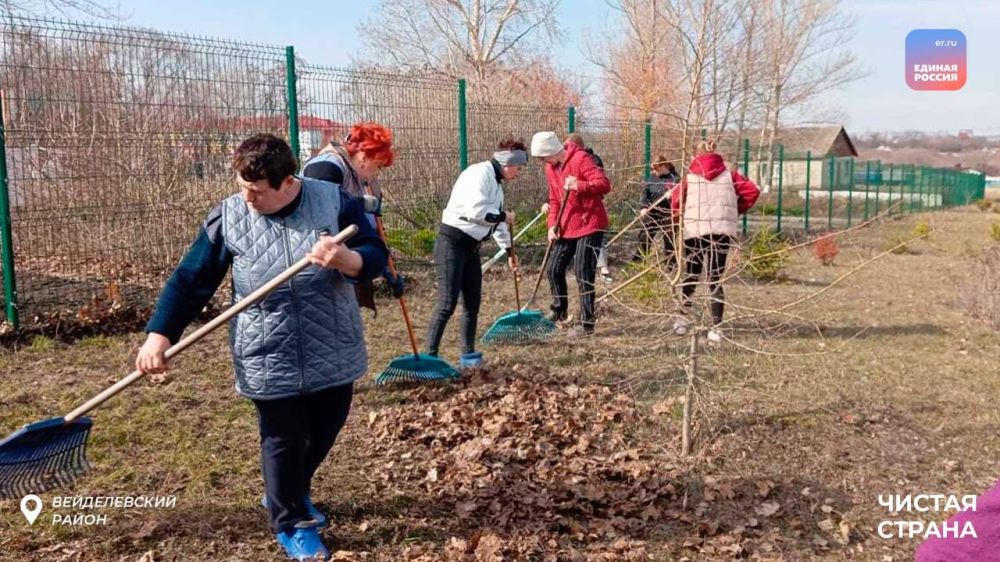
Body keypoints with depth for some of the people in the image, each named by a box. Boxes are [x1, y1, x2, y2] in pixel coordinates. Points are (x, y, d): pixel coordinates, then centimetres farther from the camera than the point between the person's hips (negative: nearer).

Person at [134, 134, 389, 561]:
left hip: (333, 353, 2)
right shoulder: (227, 218, -8)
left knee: (324, 431, 18)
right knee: (283, 441, 8)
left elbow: (376, 257, -11)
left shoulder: (335, 202, -10)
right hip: (268, 362, -2)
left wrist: (346, 258, -33)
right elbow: (189, 282, -3)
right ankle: (290, 522, 32)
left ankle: (288, 493, 47)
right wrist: (159, 336, -11)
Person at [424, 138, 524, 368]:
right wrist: (503, 216, -10)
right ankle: (430, 356, -7)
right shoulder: (480, 173, -13)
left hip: (471, 246, 10)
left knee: (472, 303, 11)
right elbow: (475, 210, -25)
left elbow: (495, 220, 27)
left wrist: (509, 250, 32)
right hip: (452, 243, -10)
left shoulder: (496, 183, 17)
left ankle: (468, 355, 21)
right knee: (447, 303, -12)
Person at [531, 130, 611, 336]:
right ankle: (559, 311, 31)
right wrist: (553, 225, 3)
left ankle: (587, 324, 2)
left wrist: (579, 186, -36)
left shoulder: (580, 159, -15)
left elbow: (604, 184, -22)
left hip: (589, 225, -8)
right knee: (554, 269, 10)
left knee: (583, 273, -8)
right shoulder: (550, 168, 9)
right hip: (567, 227, 8)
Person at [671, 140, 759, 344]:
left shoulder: (690, 176, 5)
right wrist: (737, 210, 15)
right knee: (716, 278, 5)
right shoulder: (729, 174, 9)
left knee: (691, 275, 17)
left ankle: (683, 316, 9)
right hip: (723, 230, 1)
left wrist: (684, 216, 15)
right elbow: (752, 191, 2)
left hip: (695, 230, -1)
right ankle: (716, 328, 0)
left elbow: (676, 201, -3)